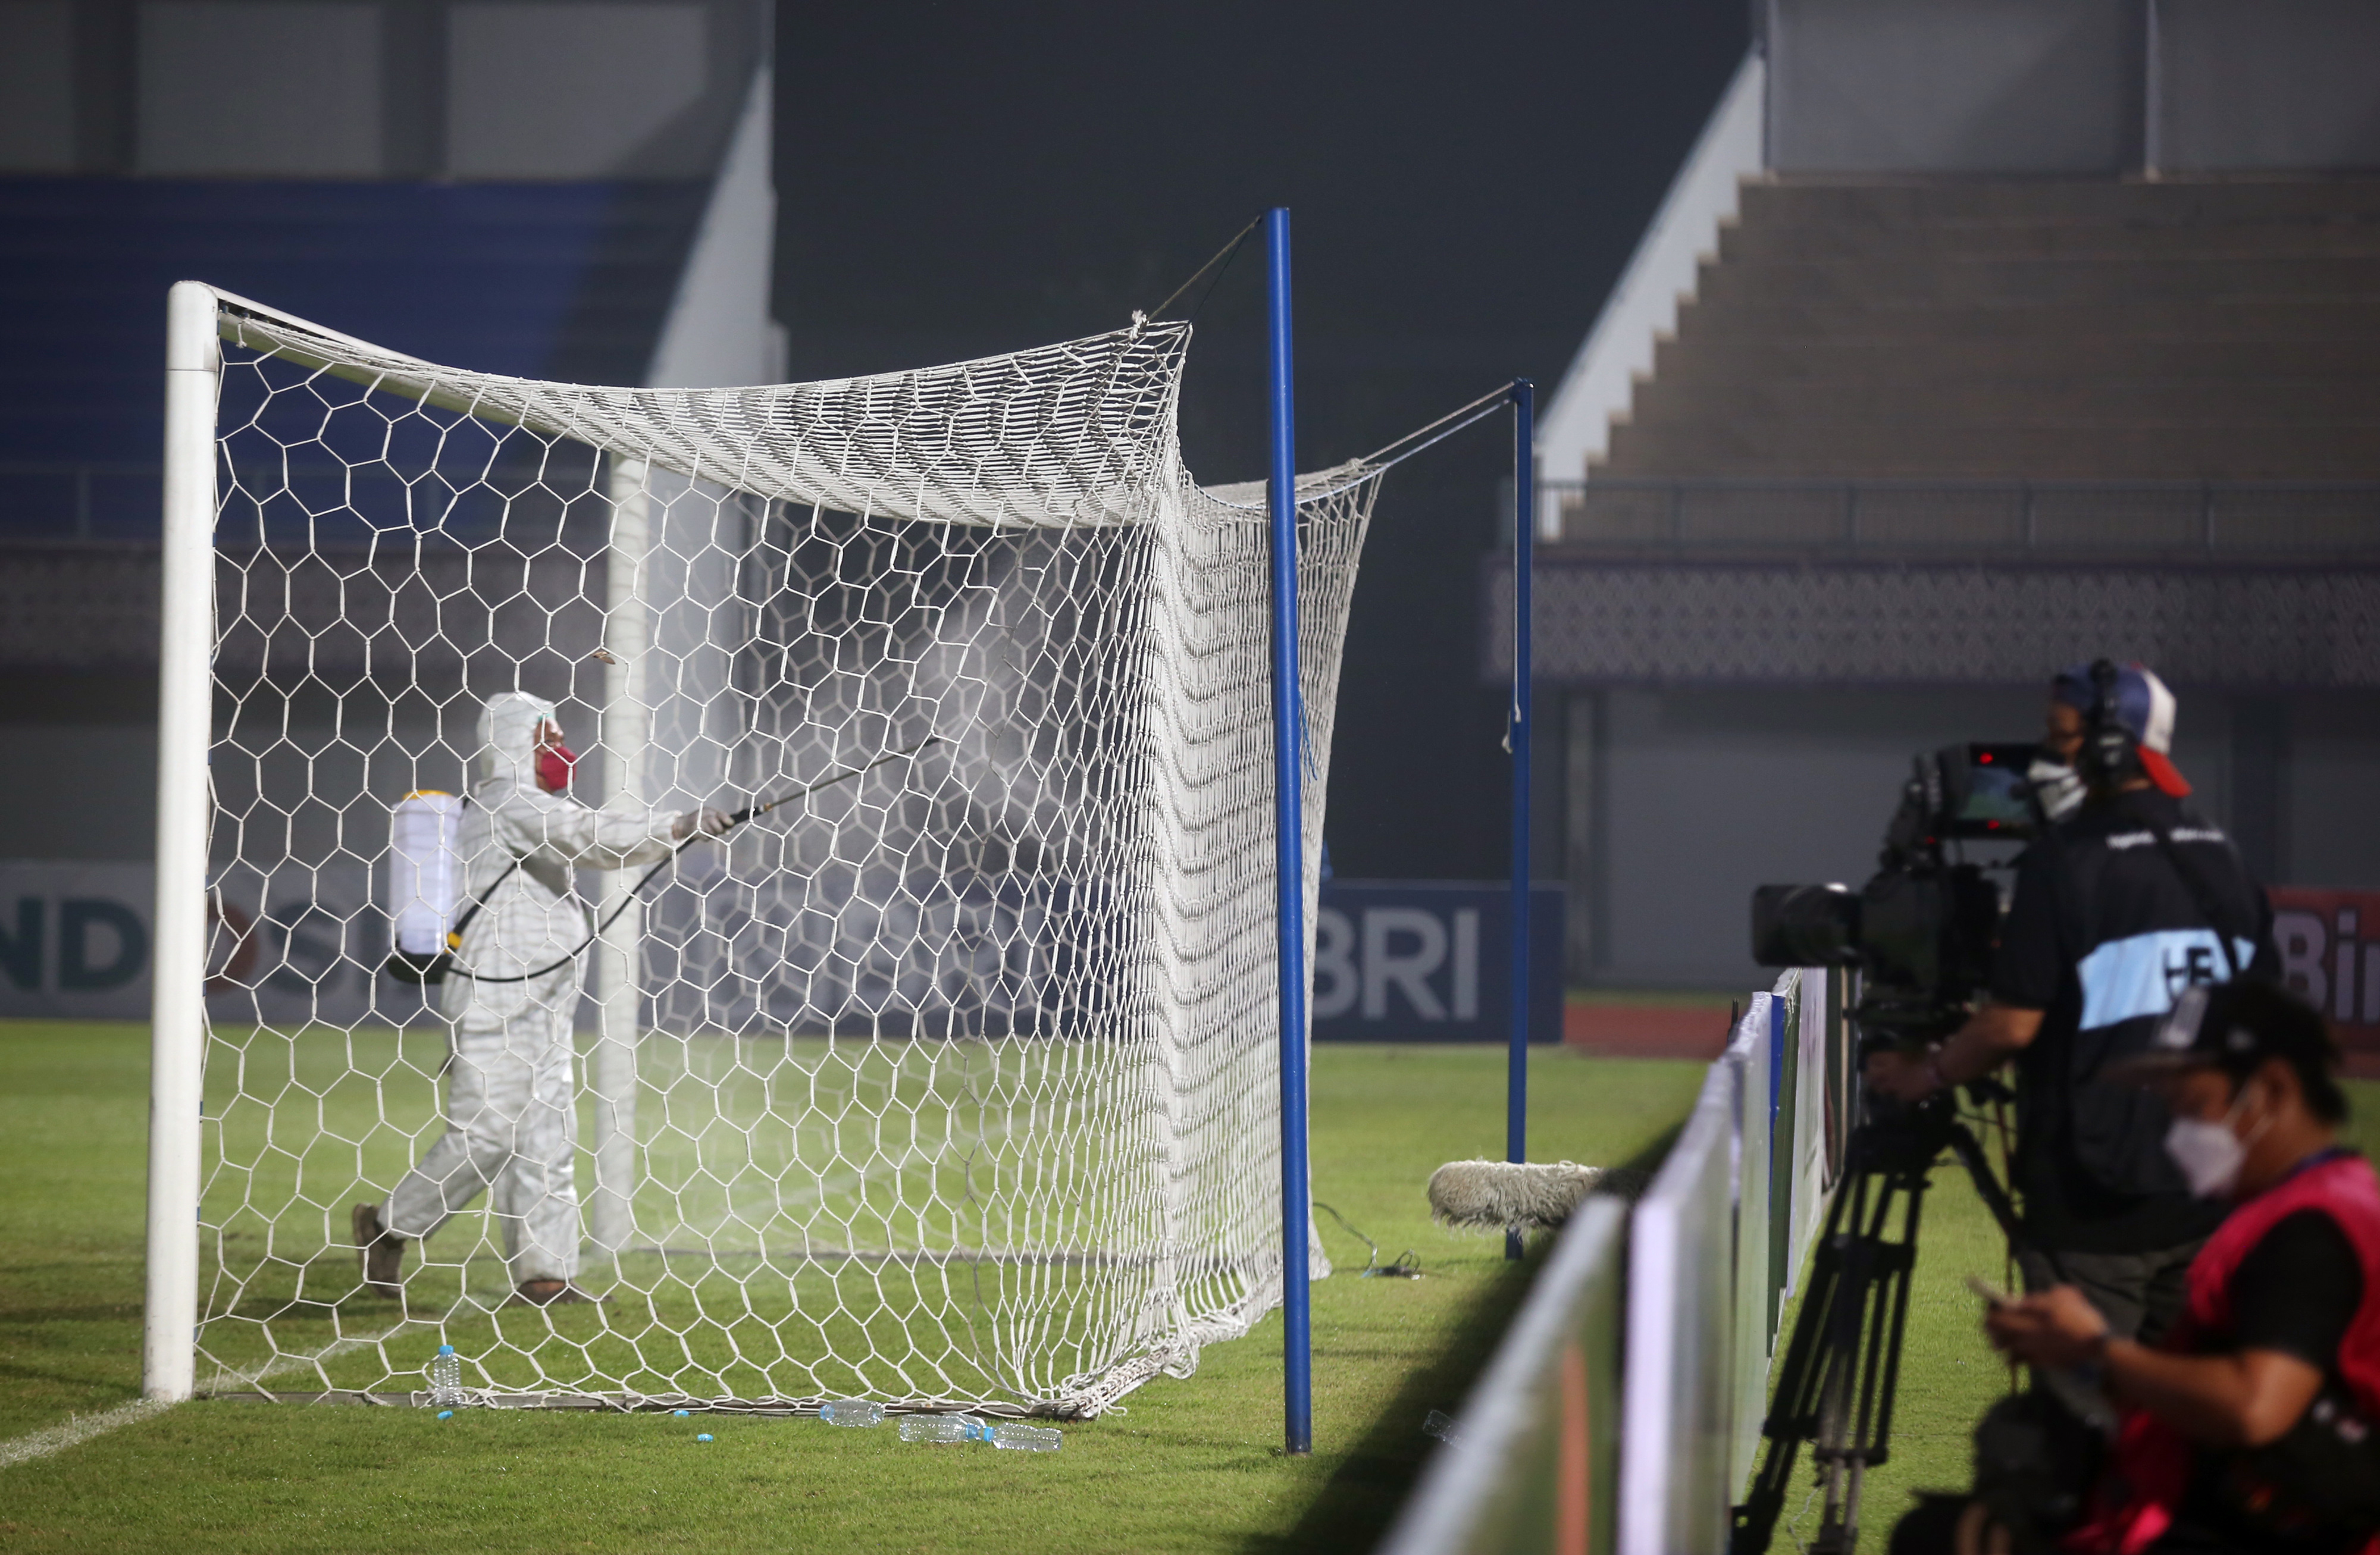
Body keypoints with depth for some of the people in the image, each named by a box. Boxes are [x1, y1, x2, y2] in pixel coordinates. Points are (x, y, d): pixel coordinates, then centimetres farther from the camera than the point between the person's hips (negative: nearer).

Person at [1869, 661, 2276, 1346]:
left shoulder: (2067, 860, -12)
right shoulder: (2222, 857, 8)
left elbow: (2013, 1025, -13)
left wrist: (1925, 1075, 3)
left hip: (2095, 1204, -6)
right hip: (2206, 1198, 6)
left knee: (2085, 1395, -2)